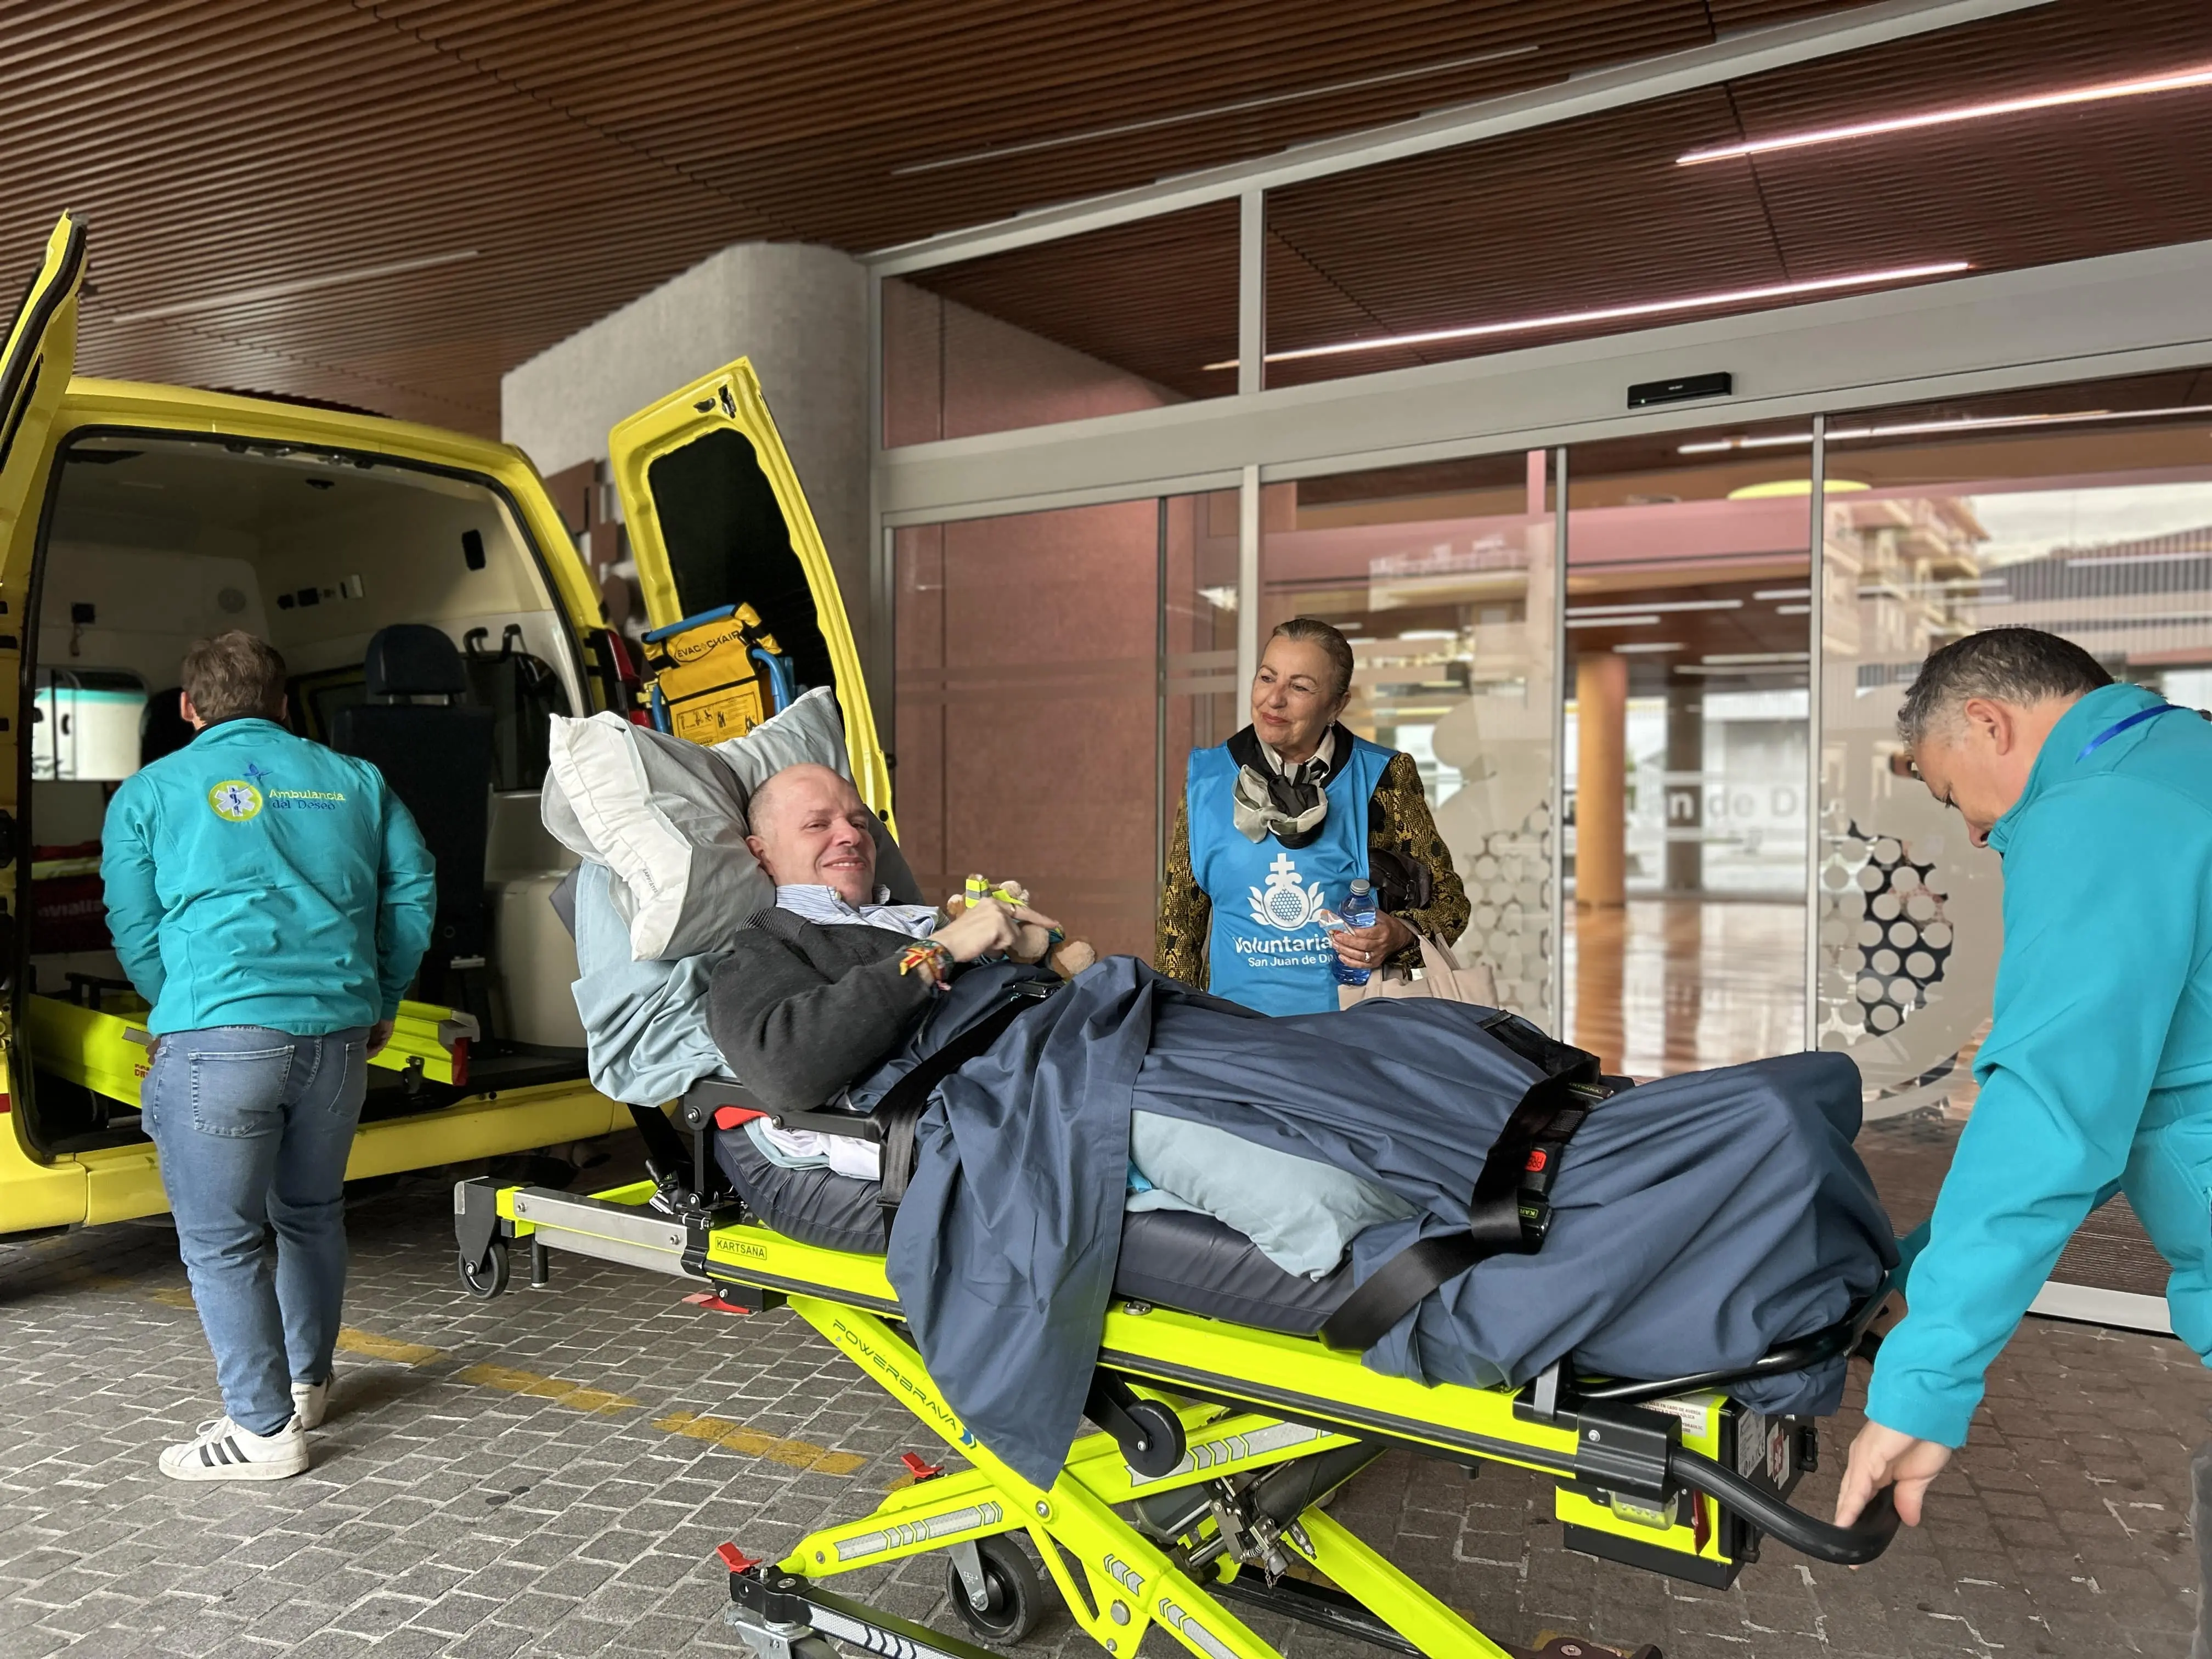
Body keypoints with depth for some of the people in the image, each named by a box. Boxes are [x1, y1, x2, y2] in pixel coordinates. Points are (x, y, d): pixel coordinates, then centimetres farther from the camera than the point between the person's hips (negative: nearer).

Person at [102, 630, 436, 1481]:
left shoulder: (149, 792, 8)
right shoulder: (353, 779, 15)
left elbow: (135, 931, 7)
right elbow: (413, 892, 12)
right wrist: (380, 1003, 20)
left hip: (218, 1036, -4)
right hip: (339, 1032, 4)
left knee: (223, 1239, 6)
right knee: (312, 1213, 21)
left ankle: (263, 1429, 9)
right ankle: (307, 1383, 35)